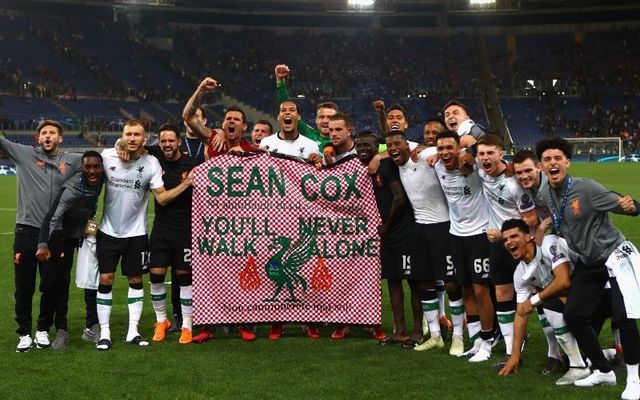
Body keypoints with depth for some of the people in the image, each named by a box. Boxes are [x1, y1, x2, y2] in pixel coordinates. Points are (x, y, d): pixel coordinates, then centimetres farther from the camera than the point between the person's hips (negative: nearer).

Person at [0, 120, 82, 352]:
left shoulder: (71, 161, 6)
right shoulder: (24, 154, 4)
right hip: (26, 230, -1)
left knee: (51, 286, 7)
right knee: (24, 287, 6)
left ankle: (43, 330, 24)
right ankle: (24, 333, 18)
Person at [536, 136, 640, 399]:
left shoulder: (585, 188, -22)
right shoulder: (545, 197, -3)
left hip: (615, 255, -7)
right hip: (588, 262, 7)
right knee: (573, 316, 4)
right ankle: (603, 371, 22)